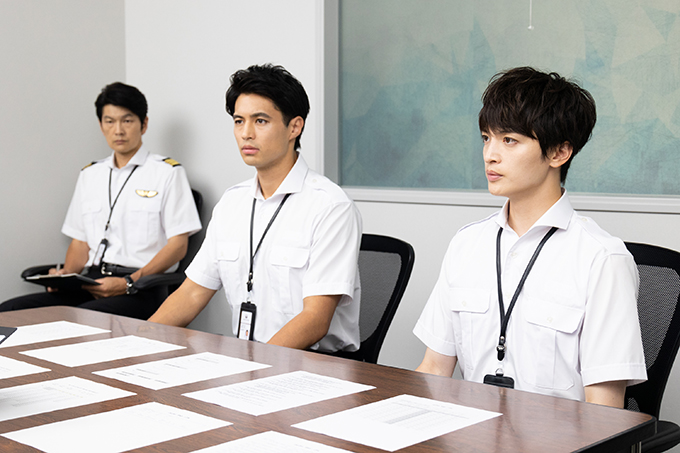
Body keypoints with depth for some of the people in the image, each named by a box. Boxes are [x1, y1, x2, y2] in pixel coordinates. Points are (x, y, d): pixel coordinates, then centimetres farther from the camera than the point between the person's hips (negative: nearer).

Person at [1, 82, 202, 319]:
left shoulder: (168, 172, 4)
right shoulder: (89, 175, 22)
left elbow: (178, 245, -3)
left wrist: (128, 284, -14)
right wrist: (65, 274, 0)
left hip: (140, 290, -6)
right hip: (91, 283, 6)